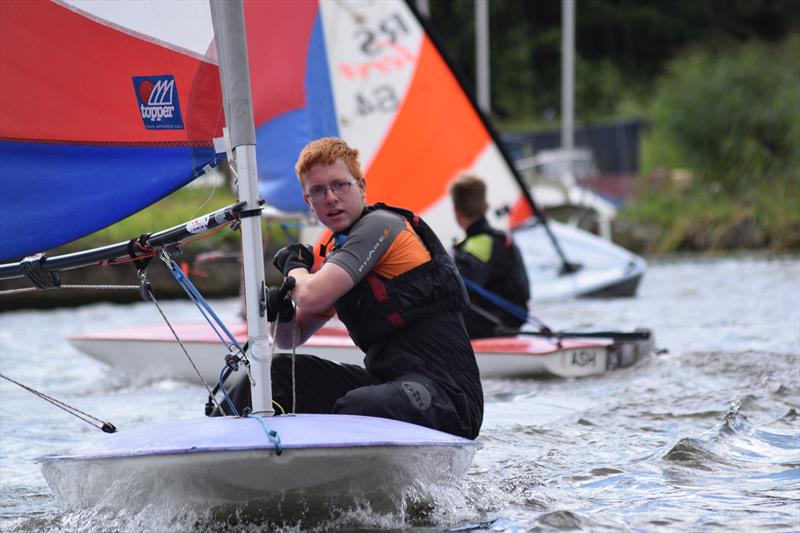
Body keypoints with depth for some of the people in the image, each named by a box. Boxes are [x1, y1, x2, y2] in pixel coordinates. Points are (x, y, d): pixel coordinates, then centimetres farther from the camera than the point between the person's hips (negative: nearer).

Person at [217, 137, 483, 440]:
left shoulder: (381, 224, -6)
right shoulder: (337, 253, 20)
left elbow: (311, 297, -17)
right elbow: (290, 340, 26)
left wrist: (294, 267, 6)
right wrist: (280, 311, 2)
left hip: (448, 393, -9)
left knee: (358, 408, -38)